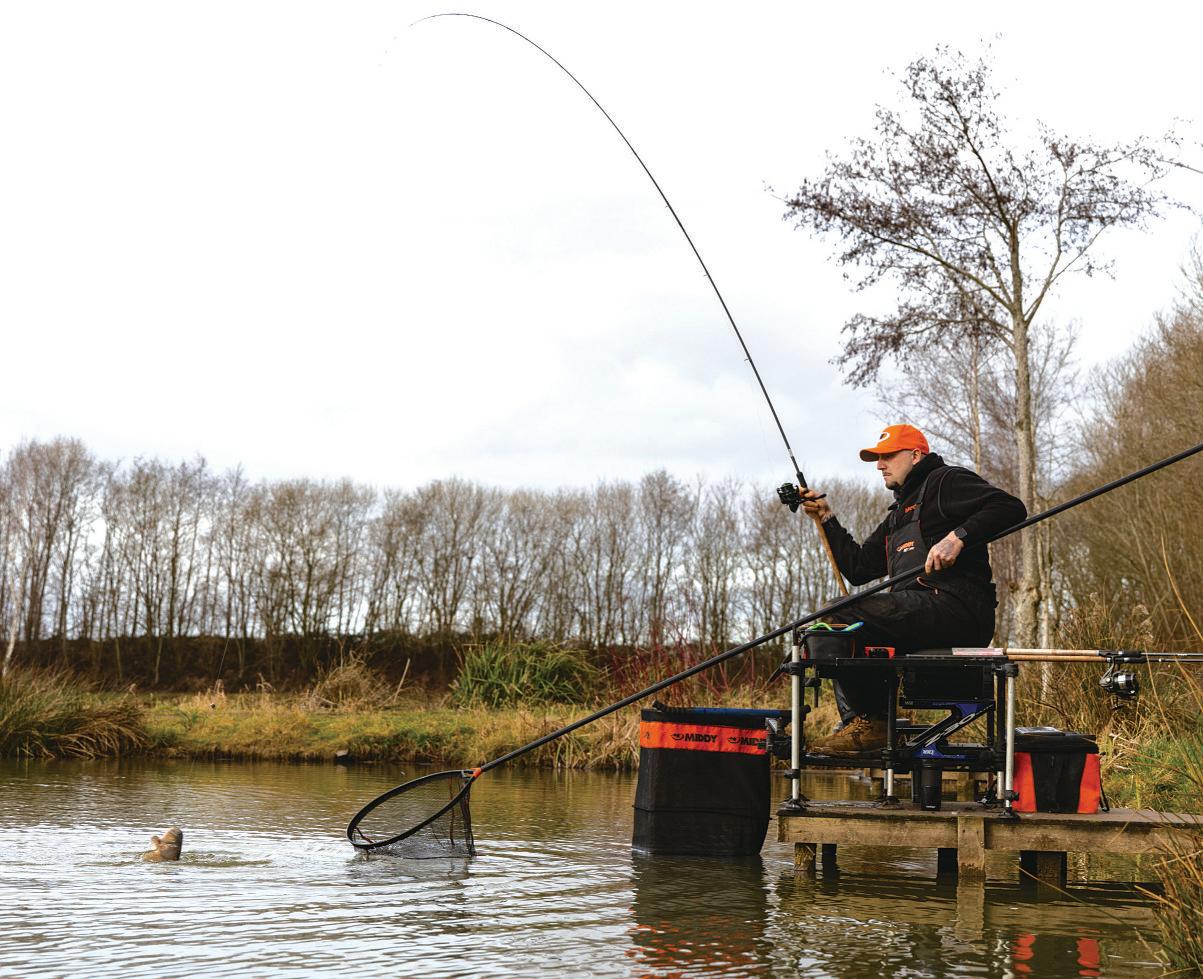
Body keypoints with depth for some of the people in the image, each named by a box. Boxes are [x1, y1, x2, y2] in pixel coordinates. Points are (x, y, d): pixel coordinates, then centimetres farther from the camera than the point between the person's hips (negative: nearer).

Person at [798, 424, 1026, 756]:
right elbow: (857, 568, 27)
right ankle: (857, 725, -3)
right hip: (917, 611, 10)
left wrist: (958, 536, -22)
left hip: (957, 606, -10)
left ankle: (870, 722, -16)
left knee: (845, 613, -21)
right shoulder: (897, 516, 32)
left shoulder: (946, 481, 5)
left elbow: (1010, 508, -10)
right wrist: (827, 518, 23)